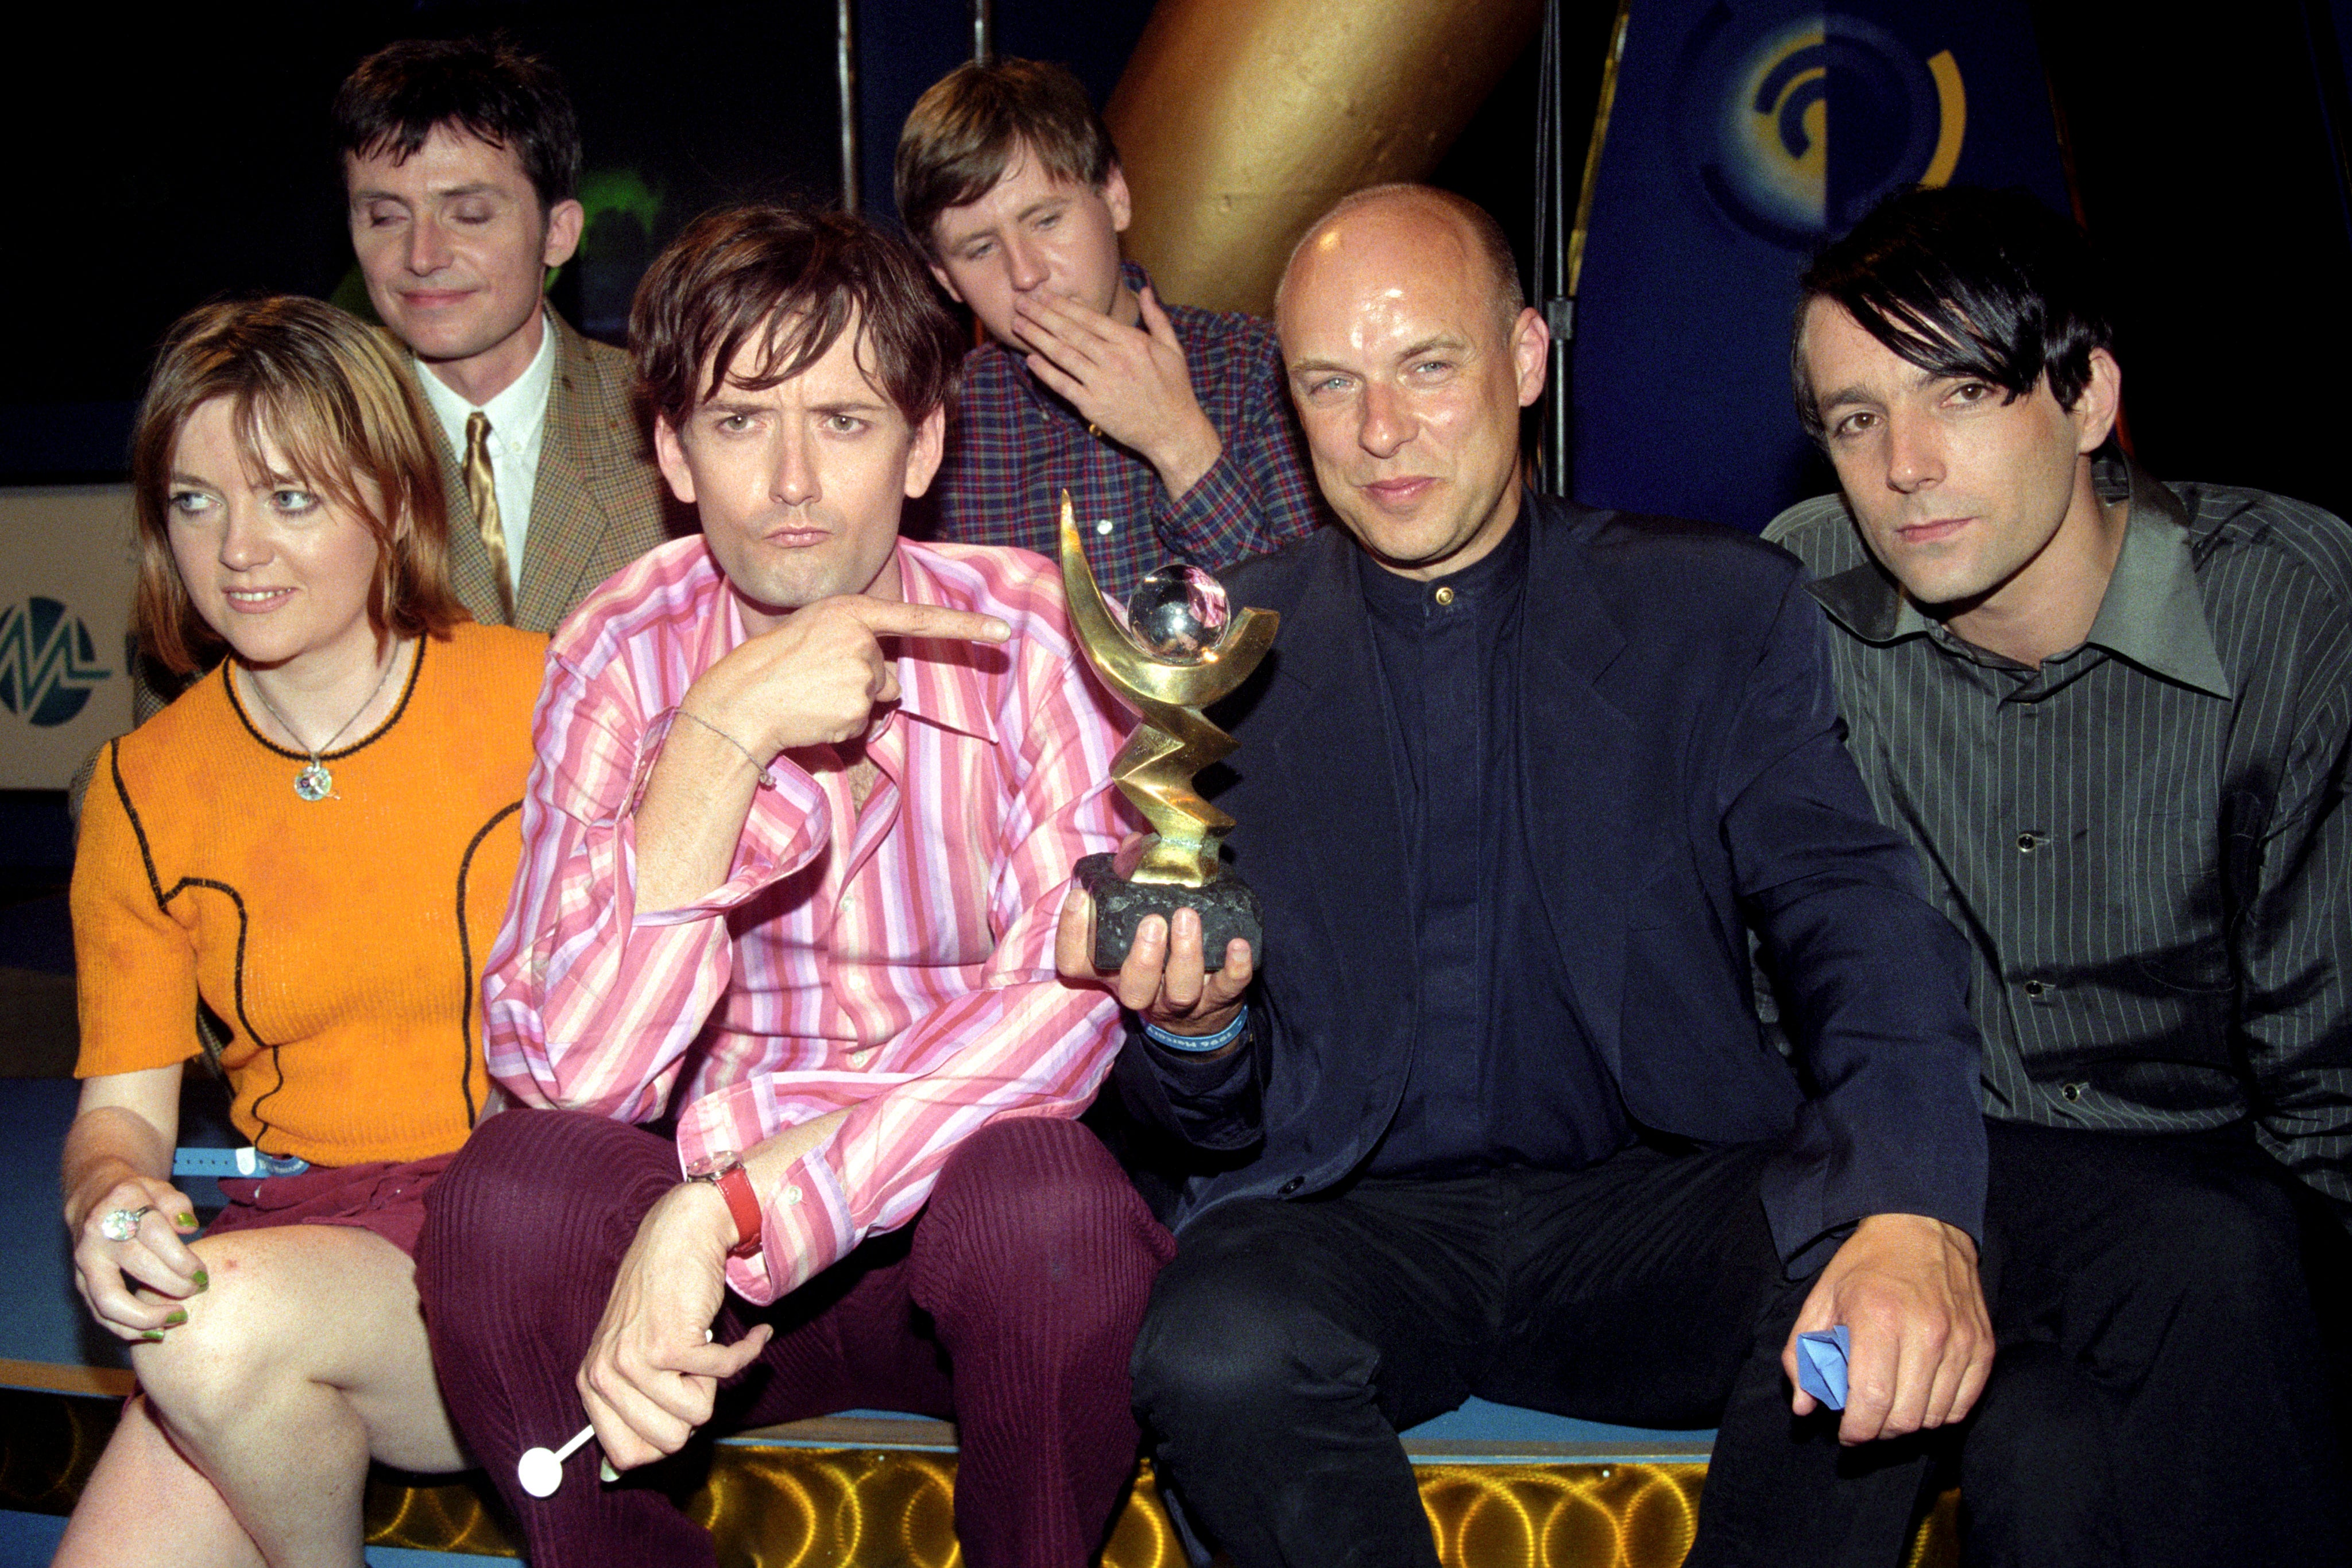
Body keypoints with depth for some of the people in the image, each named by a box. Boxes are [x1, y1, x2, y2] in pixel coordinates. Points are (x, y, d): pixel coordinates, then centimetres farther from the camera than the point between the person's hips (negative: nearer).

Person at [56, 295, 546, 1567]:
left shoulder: (539, 697, -3)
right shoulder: (144, 789, 8)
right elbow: (122, 1103, 10)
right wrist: (108, 1200, -15)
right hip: (296, 1240, 3)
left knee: (224, 1328, -28)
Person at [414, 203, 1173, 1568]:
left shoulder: (1035, 634, -11)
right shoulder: (622, 661, -6)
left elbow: (1071, 998, -23)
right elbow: (572, 1069, -18)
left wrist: (723, 1216, -31)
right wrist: (722, 733, -28)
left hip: (968, 1229, -1)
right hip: (697, 1243, 1)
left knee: (1040, 1196, -33)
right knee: (512, 1193, -27)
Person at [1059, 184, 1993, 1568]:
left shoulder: (1720, 609, 5)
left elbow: (1856, 919, -7)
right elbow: (1206, 1117, 6)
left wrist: (1914, 1212, -28)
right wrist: (1193, 1025, -21)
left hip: (1656, 1196, 0)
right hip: (1350, 1217, 0)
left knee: (1882, 1324, -30)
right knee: (1218, 1349, -32)